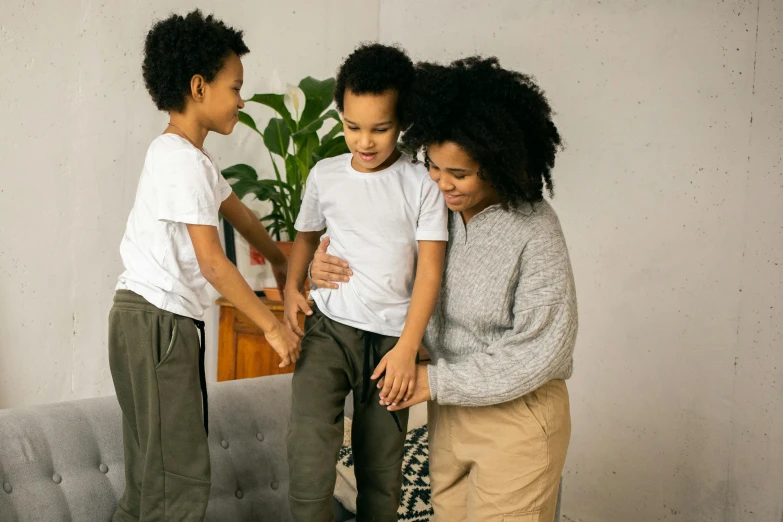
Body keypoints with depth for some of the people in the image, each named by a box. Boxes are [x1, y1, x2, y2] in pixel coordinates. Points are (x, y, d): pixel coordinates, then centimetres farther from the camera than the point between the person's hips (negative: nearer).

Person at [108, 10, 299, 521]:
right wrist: (274, 326, -14)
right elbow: (212, 262, -20)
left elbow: (237, 211, 26)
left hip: (171, 323, 10)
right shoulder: (185, 161, -17)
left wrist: (282, 261, 35)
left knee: (157, 467, 15)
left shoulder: (185, 155, 15)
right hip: (156, 322, -10)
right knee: (179, 478, -7)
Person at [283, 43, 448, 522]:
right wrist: (292, 288, 5)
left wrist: (407, 348, -15)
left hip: (391, 338, -1)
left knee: (381, 467, 7)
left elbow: (429, 269, -7)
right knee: (309, 449, -17)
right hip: (328, 327, 1)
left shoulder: (423, 185, -4)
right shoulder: (325, 176, 5)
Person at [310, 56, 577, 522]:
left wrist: (438, 381, -19)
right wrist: (325, 269, -10)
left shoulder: (534, 230, -20)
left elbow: (541, 350, -20)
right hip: (451, 407, 6)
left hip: (516, 411, -6)